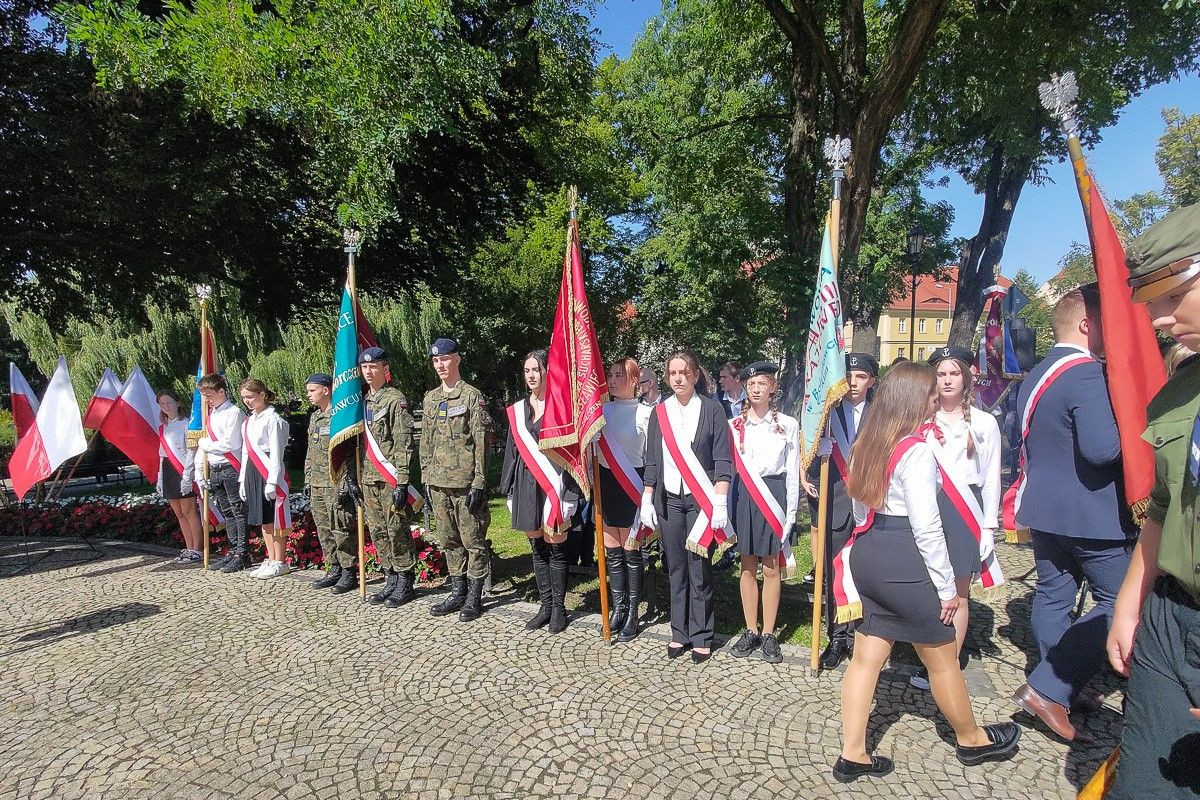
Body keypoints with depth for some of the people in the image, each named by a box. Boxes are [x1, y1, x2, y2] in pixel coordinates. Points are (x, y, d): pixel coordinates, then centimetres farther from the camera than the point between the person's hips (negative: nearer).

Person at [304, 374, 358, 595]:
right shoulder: (314, 416, 17)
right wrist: (308, 480, 20)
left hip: (336, 483, -9)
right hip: (317, 485, 9)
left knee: (342, 528, -5)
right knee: (324, 529, 13)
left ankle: (349, 573, 4)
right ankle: (334, 570, 23)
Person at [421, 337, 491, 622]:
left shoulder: (472, 396, -6)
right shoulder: (430, 397, 13)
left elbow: (481, 442, -10)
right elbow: (426, 441, 17)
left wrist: (479, 483, -14)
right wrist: (426, 478, 12)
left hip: (465, 482, -6)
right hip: (438, 482, 7)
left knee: (473, 540, 2)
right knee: (449, 540, 14)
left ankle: (474, 597, 13)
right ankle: (458, 592, 27)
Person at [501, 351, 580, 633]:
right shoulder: (517, 410, 11)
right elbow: (512, 451, 15)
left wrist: (570, 494, -13)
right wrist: (509, 490, 13)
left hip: (553, 485, -5)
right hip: (526, 485, 5)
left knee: (554, 549, 2)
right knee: (537, 548, 12)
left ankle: (559, 608, 17)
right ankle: (545, 606, 24)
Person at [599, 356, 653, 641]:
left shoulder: (644, 413, -8)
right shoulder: (602, 410, 6)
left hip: (631, 485, -5)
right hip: (604, 482, 5)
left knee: (631, 551, 4)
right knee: (612, 551, 12)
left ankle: (632, 613, 16)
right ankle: (618, 608, 24)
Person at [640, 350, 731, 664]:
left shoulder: (712, 409, -3)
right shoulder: (660, 412, 6)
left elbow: (723, 461, -5)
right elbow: (652, 461, 9)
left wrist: (720, 503, -11)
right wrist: (646, 500, 6)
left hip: (701, 499, -3)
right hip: (669, 499, 3)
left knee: (699, 570, 2)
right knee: (676, 569, 9)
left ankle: (701, 636, 17)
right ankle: (680, 632, 23)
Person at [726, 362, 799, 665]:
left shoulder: (788, 424, 1)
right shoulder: (733, 425, 4)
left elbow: (792, 471, 3)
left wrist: (790, 512, -1)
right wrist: (726, 506, 2)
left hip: (775, 495, -1)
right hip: (743, 496, 2)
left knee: (771, 569, 5)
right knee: (748, 567, 10)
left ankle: (768, 634, 19)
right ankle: (751, 631, 22)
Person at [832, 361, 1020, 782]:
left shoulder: (865, 443, 8)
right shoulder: (916, 450, -16)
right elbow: (925, 526, -18)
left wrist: (872, 546, 21)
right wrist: (946, 586, -9)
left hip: (866, 555, 8)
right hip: (903, 561, -8)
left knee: (866, 657, 12)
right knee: (943, 658, 16)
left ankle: (852, 755, 19)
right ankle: (971, 739, 40)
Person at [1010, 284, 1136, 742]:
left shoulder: (1035, 377, 11)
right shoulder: (1087, 373, -18)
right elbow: (1103, 448, -26)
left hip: (1044, 508, 9)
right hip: (1090, 512, -9)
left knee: (1052, 595, 15)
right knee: (1119, 600, 2)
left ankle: (1057, 689, 28)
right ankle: (1048, 687, -1)